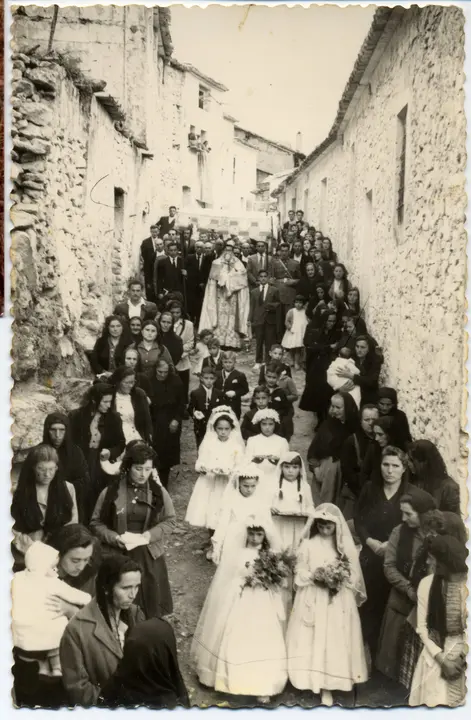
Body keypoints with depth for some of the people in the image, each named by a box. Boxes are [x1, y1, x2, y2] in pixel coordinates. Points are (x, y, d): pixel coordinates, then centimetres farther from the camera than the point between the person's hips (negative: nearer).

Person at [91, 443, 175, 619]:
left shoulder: (158, 491, -1)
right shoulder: (111, 491, -6)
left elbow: (170, 520, 4)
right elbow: (96, 523, 0)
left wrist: (149, 535, -12)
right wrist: (114, 538, -17)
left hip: (149, 557, 1)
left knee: (150, 608, 8)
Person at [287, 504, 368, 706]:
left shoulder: (346, 546, 2)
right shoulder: (308, 544, 0)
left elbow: (354, 576, 2)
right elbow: (300, 573, 1)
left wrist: (340, 580, -16)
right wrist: (314, 576, -16)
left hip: (338, 602, 0)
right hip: (312, 600, 0)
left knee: (334, 641, 0)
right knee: (311, 640, 0)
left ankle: (328, 688, 6)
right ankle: (311, 679, 12)